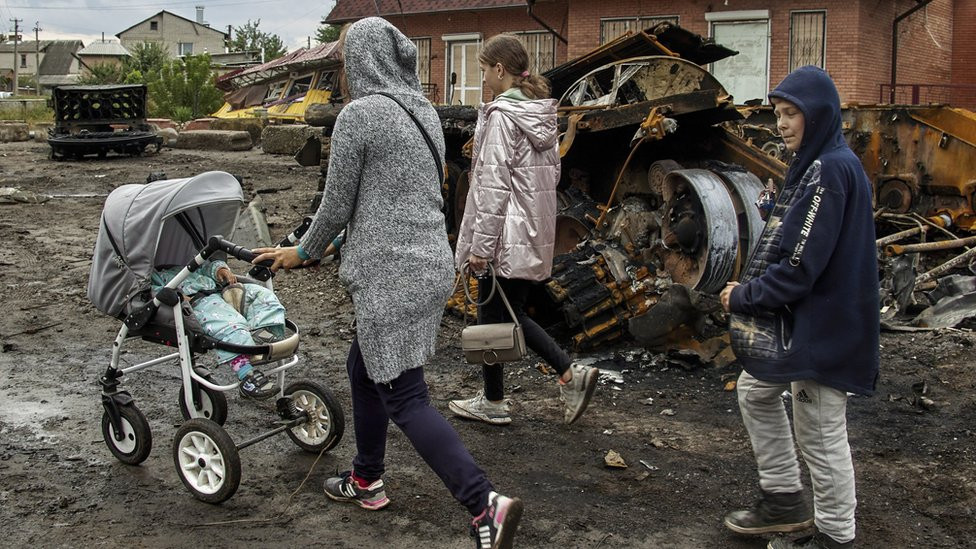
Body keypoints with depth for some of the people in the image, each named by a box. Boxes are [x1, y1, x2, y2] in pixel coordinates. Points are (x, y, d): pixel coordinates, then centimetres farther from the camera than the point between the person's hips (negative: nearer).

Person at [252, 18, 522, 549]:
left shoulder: (359, 114, -13)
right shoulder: (424, 111, 11)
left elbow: (336, 205, -7)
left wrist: (301, 252, 11)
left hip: (391, 273, -9)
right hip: (431, 265, 9)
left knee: (404, 398, -4)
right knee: (364, 368, 23)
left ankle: (486, 504, -11)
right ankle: (366, 480, 36)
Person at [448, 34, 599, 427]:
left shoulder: (501, 115, -16)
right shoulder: (541, 112, 10)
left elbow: (493, 185, -20)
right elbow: (552, 170, 16)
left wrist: (480, 245, -18)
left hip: (506, 235, -9)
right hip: (535, 232, 9)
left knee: (491, 317, 6)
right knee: (512, 314, 18)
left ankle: (493, 403, 19)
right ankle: (572, 374, 10)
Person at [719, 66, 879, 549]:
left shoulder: (830, 170, -21)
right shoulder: (815, 164, 11)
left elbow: (801, 265, -24)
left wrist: (745, 297, -12)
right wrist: (751, 291, 8)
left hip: (822, 323, -11)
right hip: (796, 315, 11)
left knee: (820, 431, 1)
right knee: (755, 392, 20)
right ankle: (784, 501, 32)